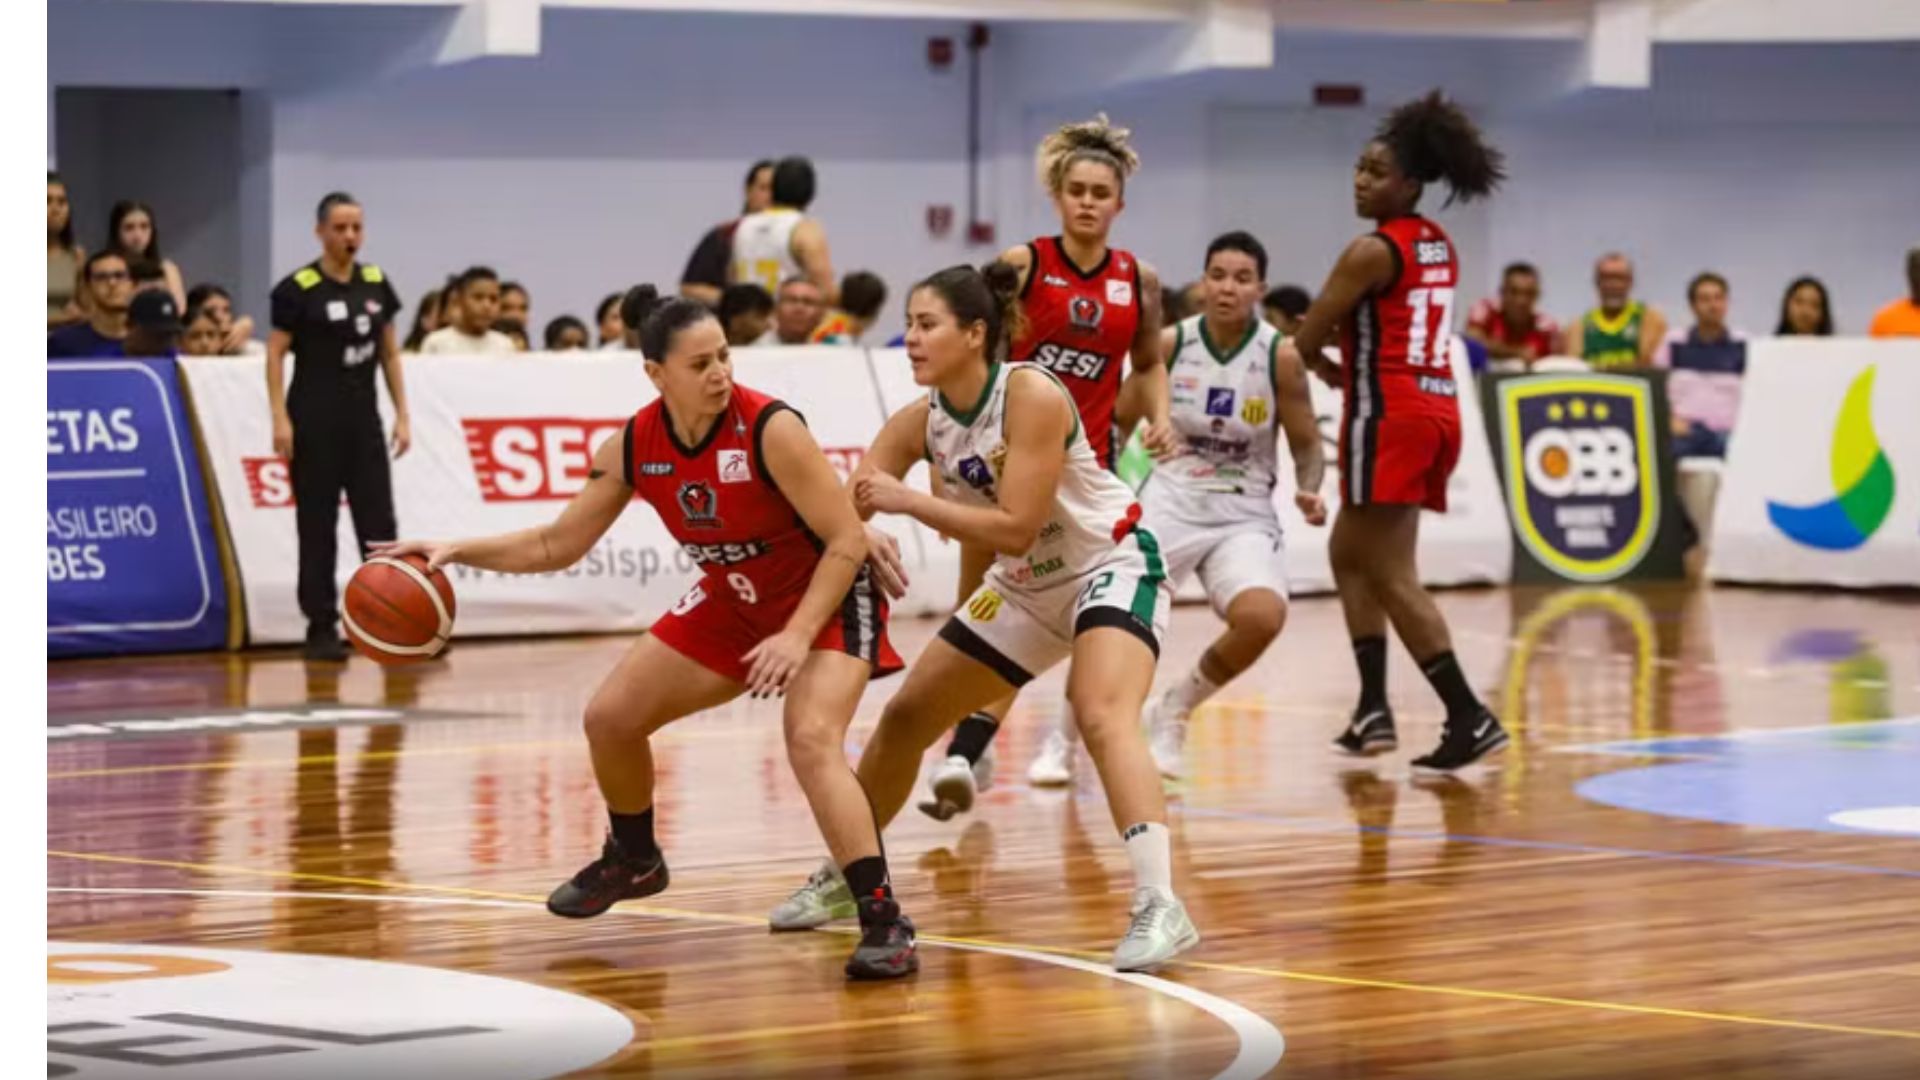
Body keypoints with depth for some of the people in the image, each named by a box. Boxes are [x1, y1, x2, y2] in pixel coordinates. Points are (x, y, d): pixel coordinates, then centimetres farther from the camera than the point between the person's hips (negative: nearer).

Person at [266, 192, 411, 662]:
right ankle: (321, 628, 5)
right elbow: (275, 354, -7)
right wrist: (280, 419, -14)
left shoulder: (376, 284, 8)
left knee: (379, 522, 3)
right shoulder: (298, 289, -7)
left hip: (363, 417, 5)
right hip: (315, 419, -5)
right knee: (318, 526, 0)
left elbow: (389, 353, 13)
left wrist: (402, 413, 8)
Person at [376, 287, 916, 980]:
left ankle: (884, 922, -28)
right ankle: (633, 860, 35)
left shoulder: (771, 430, -28)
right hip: (733, 602, 7)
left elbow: (848, 540, -24)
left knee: (811, 740, -30)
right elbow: (557, 545, 0)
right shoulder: (634, 448, -11)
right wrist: (459, 552, -12)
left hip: (826, 601, -7)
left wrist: (798, 636, -31)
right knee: (610, 716, 8)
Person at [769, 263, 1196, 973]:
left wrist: (906, 500, -31)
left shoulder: (1031, 395, -26)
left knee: (1102, 715, -33)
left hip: (1111, 566, -8)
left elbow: (1015, 527, -30)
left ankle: (1159, 908, -41)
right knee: (906, 716, 12)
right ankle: (845, 879, 32)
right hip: (1027, 588, 8)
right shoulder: (920, 421, -8)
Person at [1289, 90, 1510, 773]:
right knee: (1349, 552, 20)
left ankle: (1469, 718, -17)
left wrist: (1326, 366, 13)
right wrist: (1346, 353, 8)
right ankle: (1373, 709, 15)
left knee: (1390, 575, -8)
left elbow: (1305, 342, -8)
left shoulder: (1372, 252, -12)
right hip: (1438, 409, 9)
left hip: (1389, 414, -9)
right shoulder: (1439, 248, 14)